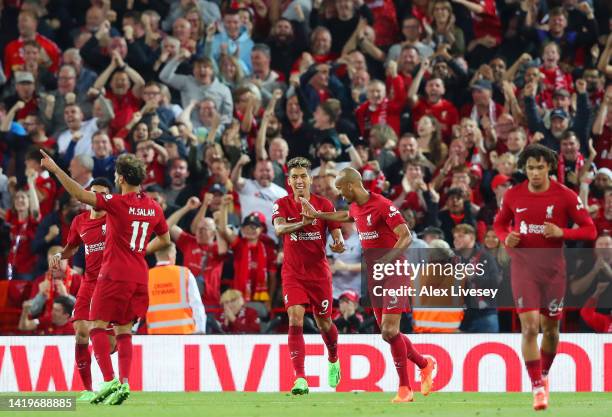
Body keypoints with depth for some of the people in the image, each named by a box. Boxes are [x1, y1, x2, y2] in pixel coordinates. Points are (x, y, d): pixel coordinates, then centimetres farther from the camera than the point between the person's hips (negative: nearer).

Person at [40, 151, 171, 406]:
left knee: (98, 325, -2)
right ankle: (124, 383, -1)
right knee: (124, 329, 11)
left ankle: (109, 380, -16)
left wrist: (55, 169, -21)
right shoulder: (154, 208, 8)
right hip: (139, 277, 6)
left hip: (114, 275, -6)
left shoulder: (118, 203, -12)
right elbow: (165, 240, 22)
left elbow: (82, 195, -22)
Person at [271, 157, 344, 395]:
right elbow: (279, 229, -23)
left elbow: (336, 233, -4)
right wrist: (302, 223, -42)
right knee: (295, 320, -17)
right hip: (293, 273, -1)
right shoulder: (282, 204, -4)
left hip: (319, 272, 1)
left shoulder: (325, 205, -2)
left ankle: (333, 361, 43)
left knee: (324, 323, 11)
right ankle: (300, 379, -21)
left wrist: (339, 243, -29)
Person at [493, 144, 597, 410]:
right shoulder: (513, 196, 0)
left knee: (550, 328, 9)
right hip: (523, 266, 0)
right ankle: (538, 388, -10)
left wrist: (562, 232, -20)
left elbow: (590, 230, -4)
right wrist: (506, 238, -7)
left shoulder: (565, 196, -6)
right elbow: (500, 223, 16)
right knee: (529, 326, -13)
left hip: (553, 268, 0)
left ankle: (544, 375, 36)